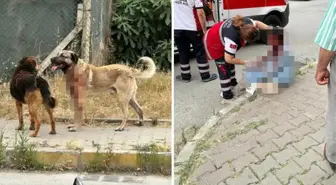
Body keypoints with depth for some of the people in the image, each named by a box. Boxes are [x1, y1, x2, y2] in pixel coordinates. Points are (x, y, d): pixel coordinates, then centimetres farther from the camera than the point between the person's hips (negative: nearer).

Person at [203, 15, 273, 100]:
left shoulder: (246, 22, -27)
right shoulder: (232, 38, -46)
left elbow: (256, 23, 0)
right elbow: (228, 59, -36)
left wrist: (267, 28, -14)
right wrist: (245, 62, -26)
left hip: (220, 39, 8)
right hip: (213, 44, -8)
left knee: (230, 65, 20)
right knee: (224, 69, -4)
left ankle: (233, 86, 36)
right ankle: (226, 93, 10)